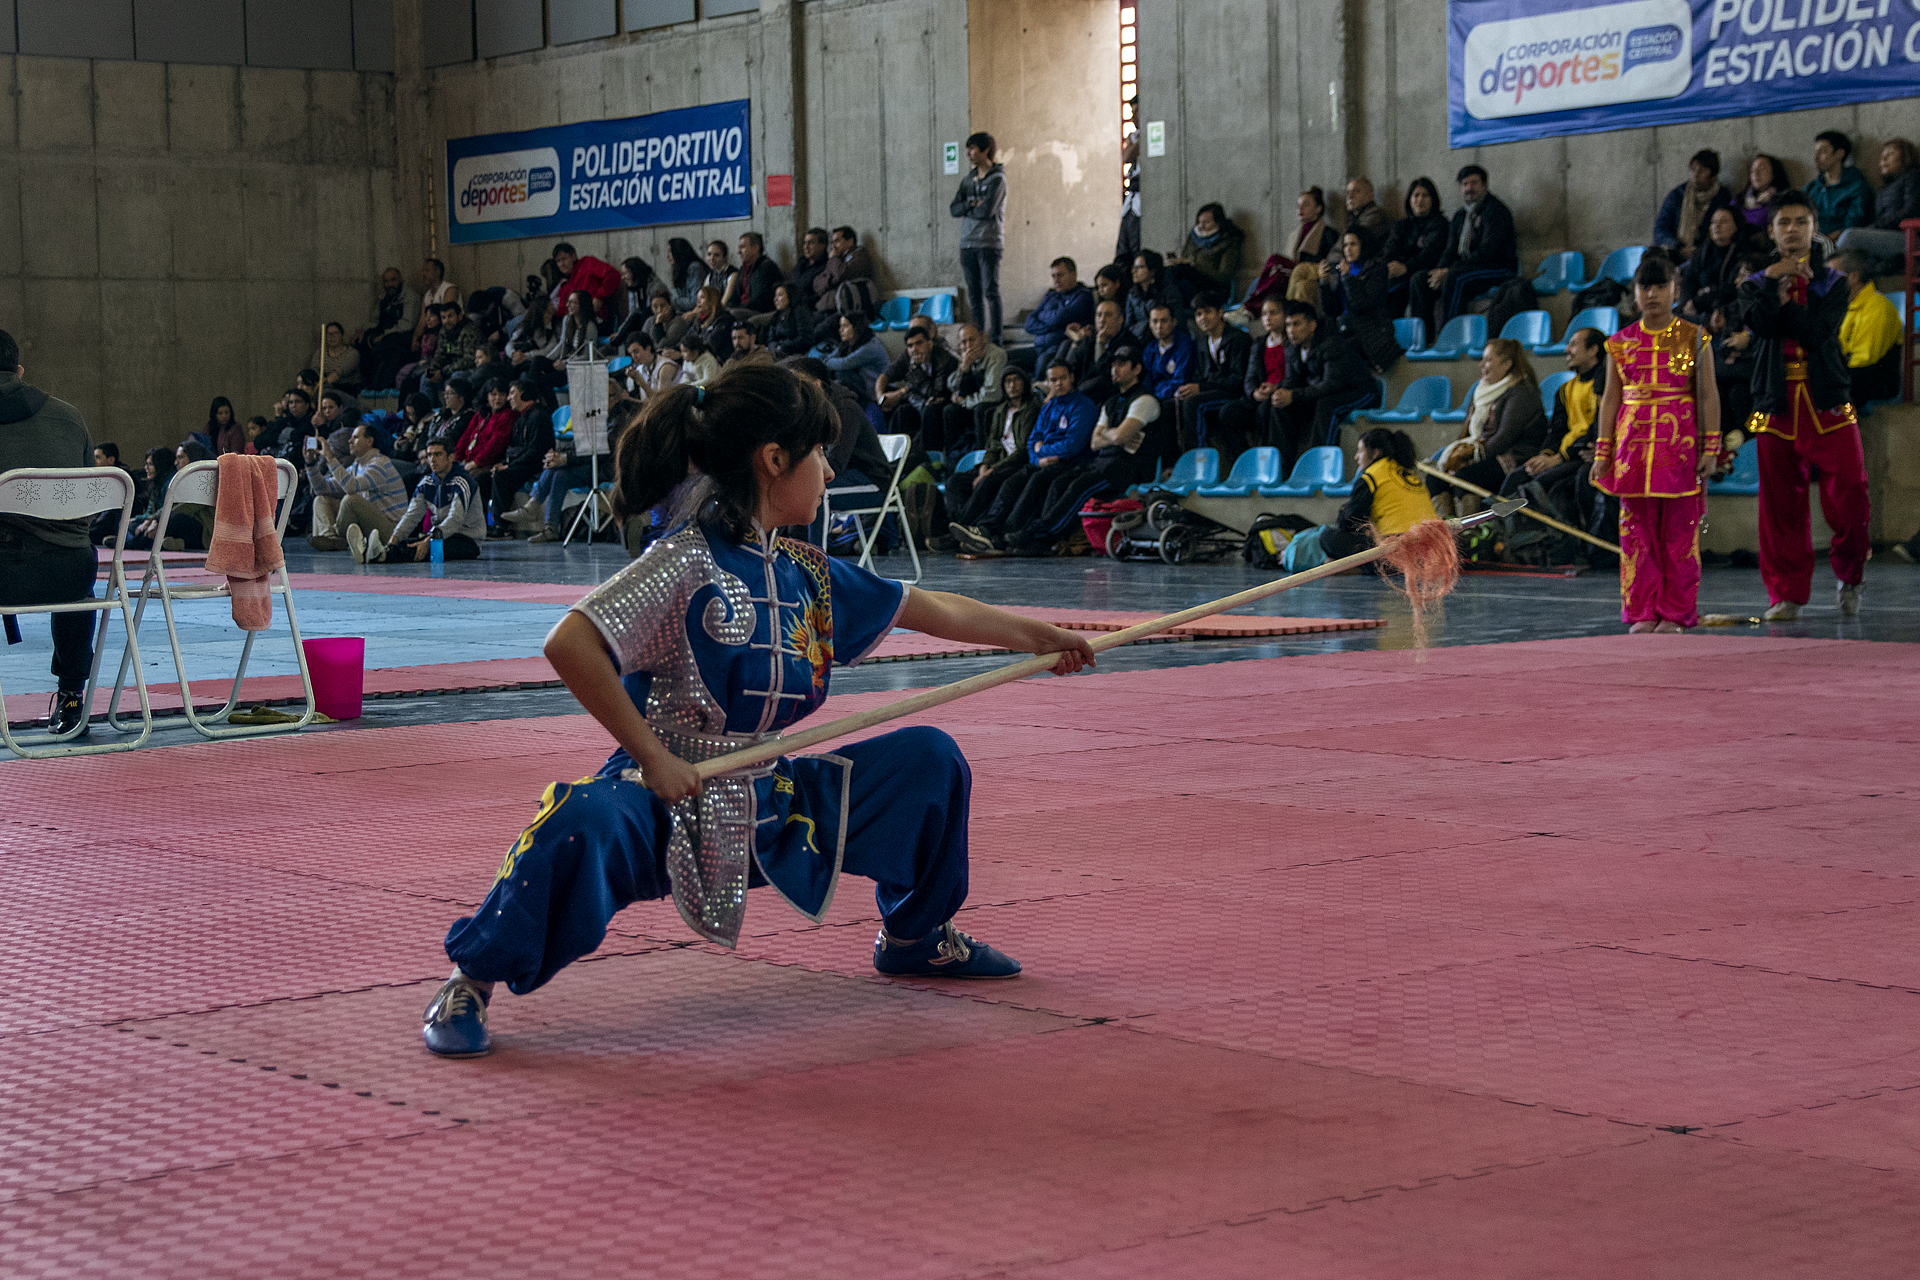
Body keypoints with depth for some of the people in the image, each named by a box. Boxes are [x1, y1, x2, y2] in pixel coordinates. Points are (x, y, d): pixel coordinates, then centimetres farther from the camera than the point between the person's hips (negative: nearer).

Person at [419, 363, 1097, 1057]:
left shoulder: (807, 574, 6)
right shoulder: (687, 563, -18)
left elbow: (934, 612, 19)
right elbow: (569, 644, -27)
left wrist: (1040, 635, 26)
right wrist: (652, 756, -24)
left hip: (770, 805, 8)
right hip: (671, 802, -8)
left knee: (928, 758, 6)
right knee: (587, 823, -40)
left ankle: (915, 937, 30)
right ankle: (470, 982, -15)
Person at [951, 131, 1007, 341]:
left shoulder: (997, 179, -5)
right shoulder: (969, 179, 15)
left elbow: (987, 210, -16)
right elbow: (954, 209, 7)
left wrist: (965, 208, 0)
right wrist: (972, 205, -11)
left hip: (989, 244, -7)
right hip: (967, 243, 7)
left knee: (991, 293, -9)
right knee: (974, 295, 7)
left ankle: (995, 340, -9)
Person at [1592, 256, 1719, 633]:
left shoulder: (1693, 338, 2)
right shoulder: (1621, 343, 9)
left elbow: (1708, 396, 1)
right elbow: (1611, 398, 10)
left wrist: (1710, 448, -6)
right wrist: (1603, 451, 6)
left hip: (1680, 444, -2)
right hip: (1634, 444, 2)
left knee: (1679, 530, -1)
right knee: (1638, 530, 2)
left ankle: (1676, 612, 6)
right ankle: (1643, 612, 9)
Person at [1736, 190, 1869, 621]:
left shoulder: (1833, 282, 10)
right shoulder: (1755, 285, 13)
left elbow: (1819, 333, -9)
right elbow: (1761, 324, -9)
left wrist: (1784, 300, -4)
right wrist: (1775, 281, -12)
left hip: (1828, 401, -1)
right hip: (1777, 403, 1)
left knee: (1849, 498, -10)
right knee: (1781, 504, 0)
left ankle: (1849, 576, 13)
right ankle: (1787, 594, 9)